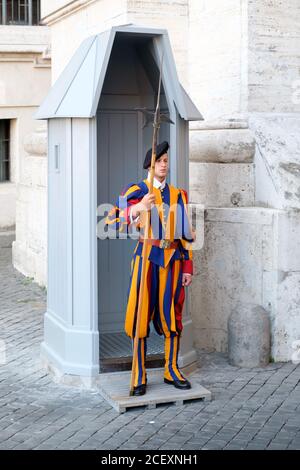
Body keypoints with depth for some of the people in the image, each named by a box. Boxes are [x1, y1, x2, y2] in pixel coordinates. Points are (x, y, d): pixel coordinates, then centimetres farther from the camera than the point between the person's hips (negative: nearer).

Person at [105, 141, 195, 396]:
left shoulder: (178, 194, 13)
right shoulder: (137, 191, 1)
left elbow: (186, 233, 13)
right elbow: (113, 221, -12)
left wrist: (188, 266, 8)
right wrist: (137, 209, -29)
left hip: (173, 260, 4)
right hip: (146, 257, -3)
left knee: (172, 315, 7)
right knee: (142, 315, -3)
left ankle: (172, 370, 19)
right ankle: (140, 375, 5)